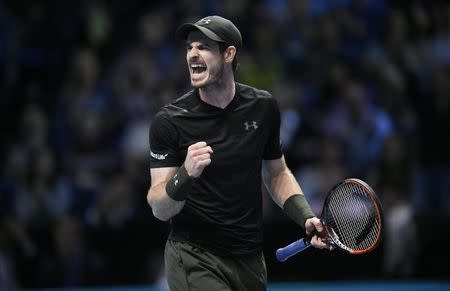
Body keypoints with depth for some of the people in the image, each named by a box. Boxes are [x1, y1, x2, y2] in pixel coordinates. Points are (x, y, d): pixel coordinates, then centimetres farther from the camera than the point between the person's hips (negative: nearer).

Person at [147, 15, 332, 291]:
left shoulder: (264, 107, 2)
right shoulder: (169, 121, -10)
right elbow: (160, 210, -12)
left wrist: (306, 217, 2)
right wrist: (186, 175, -31)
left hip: (250, 259, 4)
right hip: (194, 259, -4)